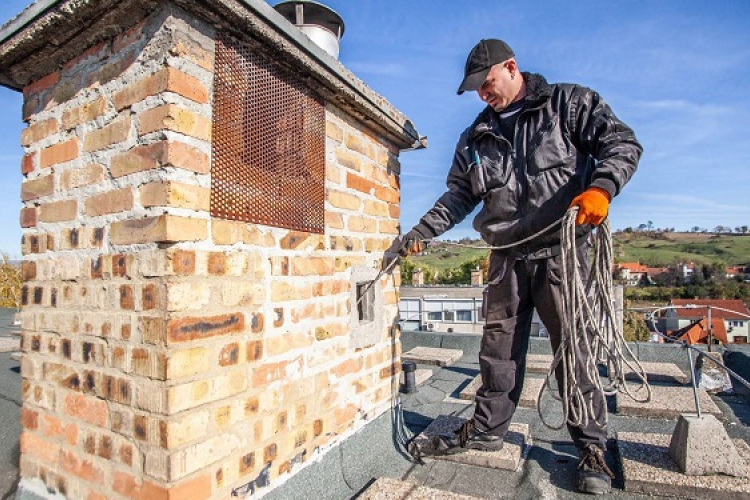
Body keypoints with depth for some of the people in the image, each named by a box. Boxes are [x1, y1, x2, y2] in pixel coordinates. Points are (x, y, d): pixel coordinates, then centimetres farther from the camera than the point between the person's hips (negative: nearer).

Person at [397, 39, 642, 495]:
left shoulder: (568, 103, 6)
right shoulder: (477, 137, 16)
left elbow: (622, 143, -1)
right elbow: (458, 196, 13)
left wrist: (601, 187, -21)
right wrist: (420, 234, 2)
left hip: (561, 251, -4)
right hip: (506, 257, 4)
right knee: (499, 347, 9)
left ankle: (592, 446, 18)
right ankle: (488, 428, 25)